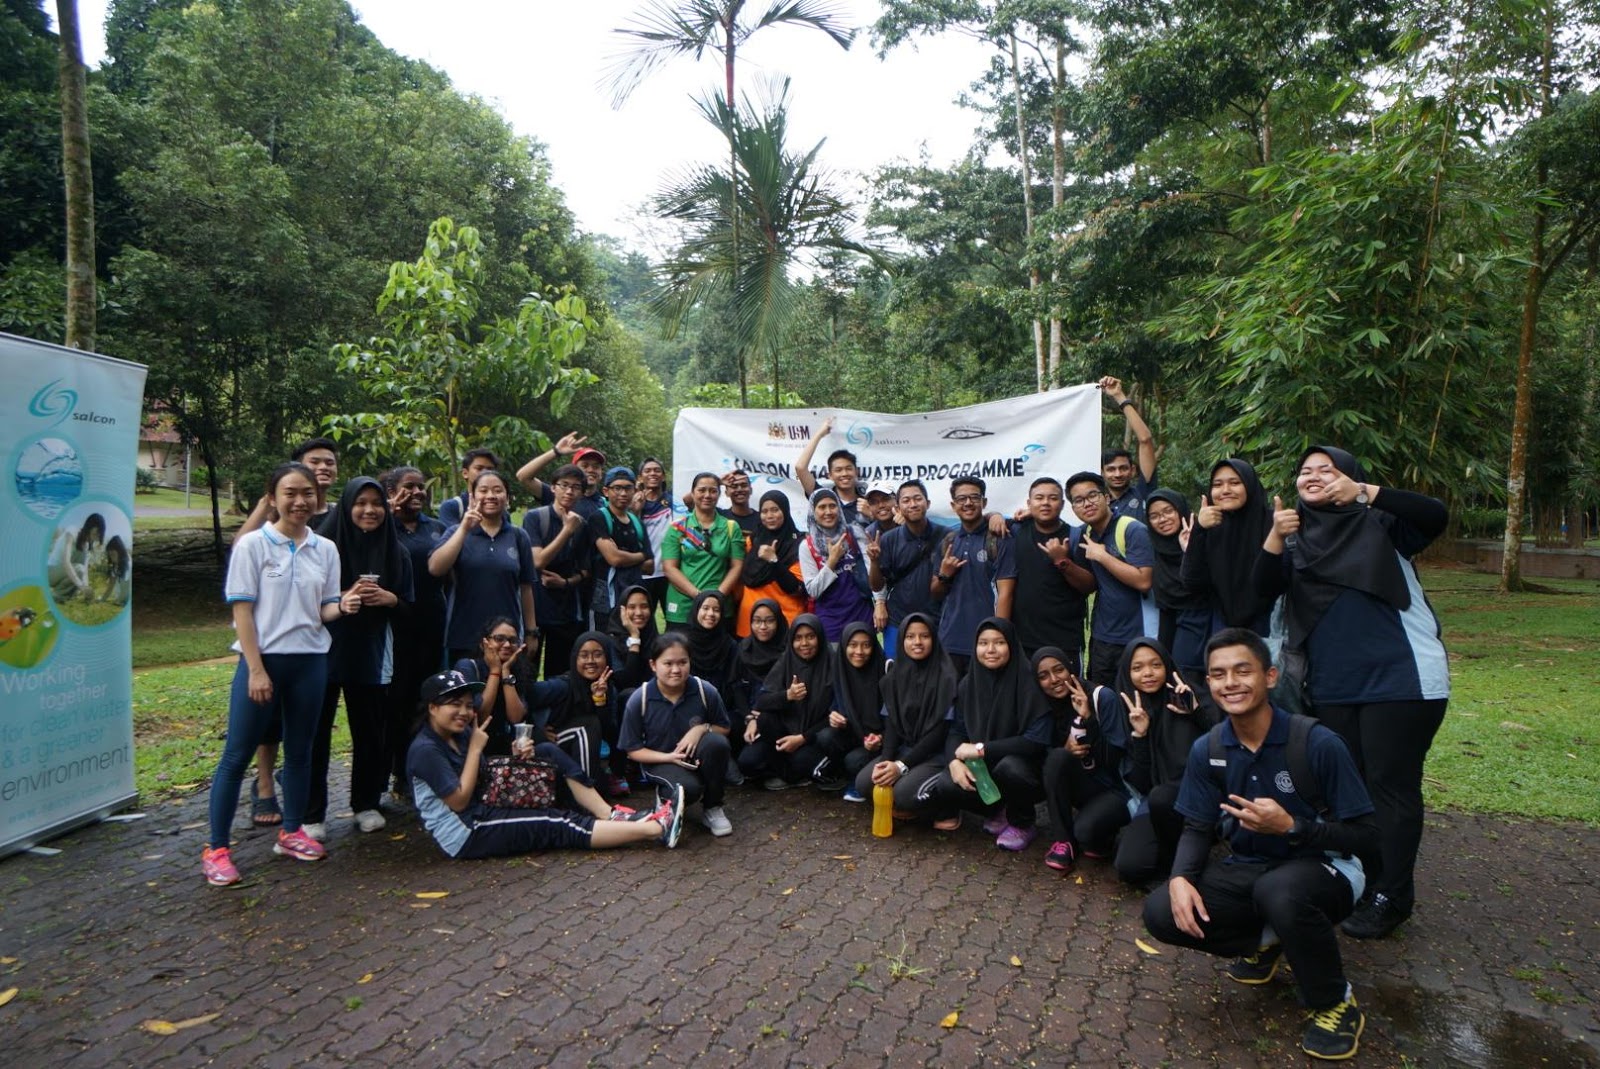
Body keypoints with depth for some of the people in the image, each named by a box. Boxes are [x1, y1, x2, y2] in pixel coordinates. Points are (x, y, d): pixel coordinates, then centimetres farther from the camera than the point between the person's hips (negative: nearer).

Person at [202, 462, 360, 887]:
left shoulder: (325, 549, 5)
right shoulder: (252, 545, -6)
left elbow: (323, 611, 8)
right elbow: (242, 610, -8)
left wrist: (343, 605, -16)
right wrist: (256, 669, -13)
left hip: (311, 661, 4)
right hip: (263, 659, -4)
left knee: (300, 751, 12)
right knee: (237, 755, 0)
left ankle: (291, 832, 26)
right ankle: (217, 848, 10)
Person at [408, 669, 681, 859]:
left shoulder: (461, 734, 9)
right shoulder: (425, 750, -17)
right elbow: (459, 801, -21)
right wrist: (475, 748, -16)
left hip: (484, 811, 9)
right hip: (465, 835, -9)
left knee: (547, 752, -1)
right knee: (558, 825, -18)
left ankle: (612, 816, -10)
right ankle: (655, 828, -19)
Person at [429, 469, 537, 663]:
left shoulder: (518, 536, 4)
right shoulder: (457, 532, 2)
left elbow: (526, 587, 7)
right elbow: (435, 569, -14)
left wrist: (531, 632, 7)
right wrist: (464, 529, -17)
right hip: (463, 638, -1)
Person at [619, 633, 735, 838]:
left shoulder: (706, 692, -15)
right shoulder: (639, 700, -16)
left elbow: (724, 729, 2)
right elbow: (632, 750, -7)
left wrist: (703, 728, -21)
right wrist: (669, 757, -22)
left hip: (696, 757, 2)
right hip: (661, 761, -2)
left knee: (716, 742, -33)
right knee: (689, 788, -35)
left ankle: (712, 808, -8)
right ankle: (666, 795, 6)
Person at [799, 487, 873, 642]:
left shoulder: (853, 535, 2)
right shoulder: (807, 546, -4)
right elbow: (812, 590, -7)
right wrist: (832, 560, -15)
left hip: (862, 614, 2)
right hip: (830, 620, -2)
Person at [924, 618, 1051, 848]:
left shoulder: (1029, 683, -17)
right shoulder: (969, 683, -1)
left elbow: (1037, 740, -23)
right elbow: (956, 730, 1)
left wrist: (982, 749, -23)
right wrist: (955, 761, -21)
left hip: (1025, 771, -4)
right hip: (981, 769, 4)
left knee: (1009, 766, -38)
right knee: (943, 787, -23)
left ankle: (1023, 824, -3)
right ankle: (1000, 810, 8)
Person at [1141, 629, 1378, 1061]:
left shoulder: (1319, 744, -20)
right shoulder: (1207, 750, -6)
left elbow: (1365, 836, -15)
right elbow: (1197, 827, 1)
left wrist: (1290, 826, -30)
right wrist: (1180, 876, -20)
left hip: (1323, 869, -4)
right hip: (1247, 869, 4)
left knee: (1279, 891, -40)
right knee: (1163, 912, -19)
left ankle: (1336, 1004, -8)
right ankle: (1265, 942, 12)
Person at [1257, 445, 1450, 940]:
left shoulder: (1380, 525, -1)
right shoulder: (1297, 538, 9)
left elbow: (1435, 517, -20)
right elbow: (1265, 587, -6)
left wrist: (1364, 492, -30)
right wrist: (1275, 538, -23)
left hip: (1400, 679, -5)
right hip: (1332, 686, 5)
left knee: (1391, 787, 1)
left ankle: (1390, 897, 11)